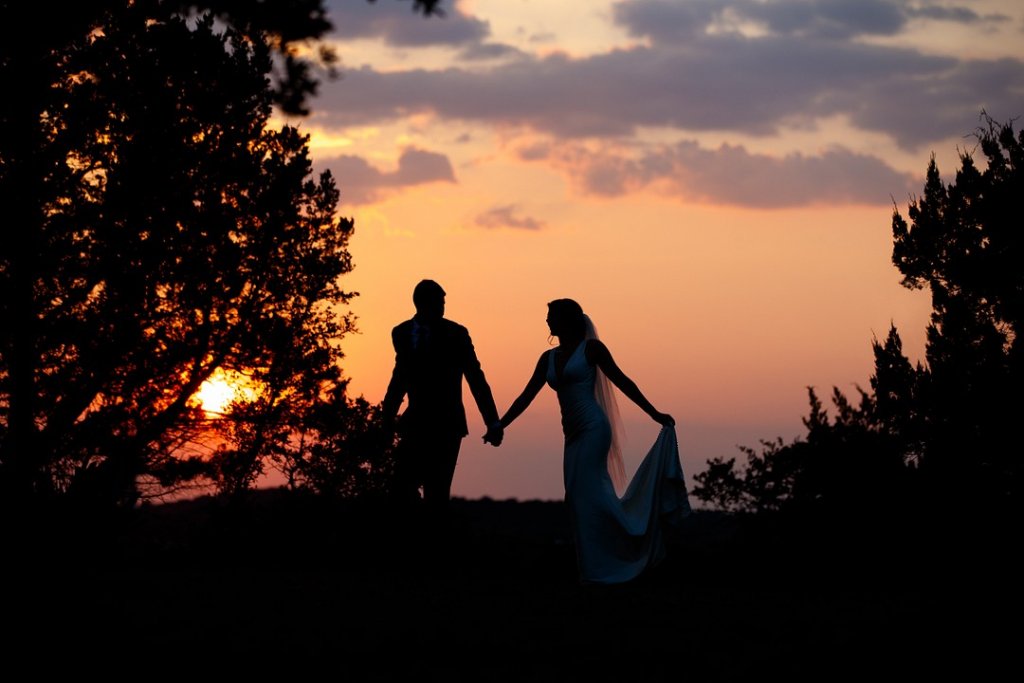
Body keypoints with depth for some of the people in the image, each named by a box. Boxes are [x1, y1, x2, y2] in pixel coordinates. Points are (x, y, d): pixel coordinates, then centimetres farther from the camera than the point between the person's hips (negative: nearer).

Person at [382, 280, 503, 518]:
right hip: (416, 423, 4)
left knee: (437, 493, -9)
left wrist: (492, 422, -12)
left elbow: (476, 378, -6)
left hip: (447, 425, -4)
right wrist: (388, 414, 9)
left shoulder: (455, 333, -6)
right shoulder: (401, 333, 5)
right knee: (403, 486, -1)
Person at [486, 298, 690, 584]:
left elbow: (622, 382, -1)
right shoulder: (549, 358, 15)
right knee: (586, 498, 5)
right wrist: (501, 424, 5)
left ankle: (596, 569, -8)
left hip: (593, 429, -7)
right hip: (574, 434, 7)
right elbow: (527, 396, 14)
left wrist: (655, 414, -3)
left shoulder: (591, 348, -2)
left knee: (584, 495, -11)